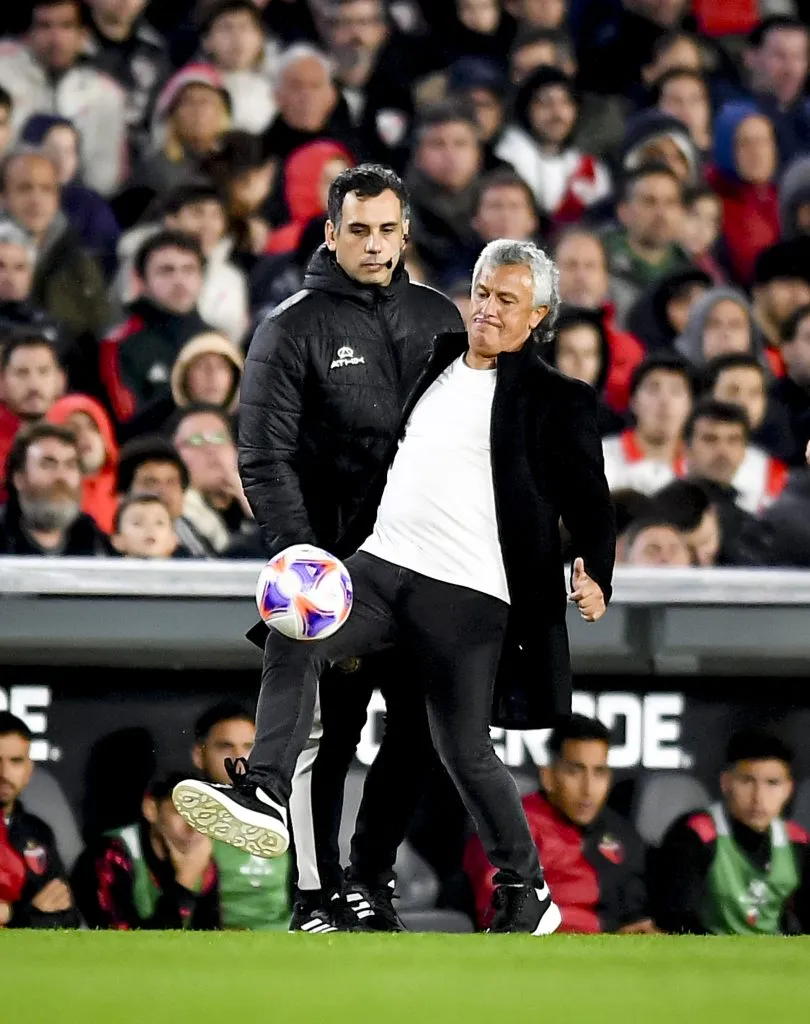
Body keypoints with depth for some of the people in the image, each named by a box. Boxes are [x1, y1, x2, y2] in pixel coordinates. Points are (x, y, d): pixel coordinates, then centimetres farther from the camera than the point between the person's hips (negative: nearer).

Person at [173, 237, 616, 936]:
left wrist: (594, 575, -18)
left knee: (465, 750, 0)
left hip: (465, 592, -5)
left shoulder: (557, 401, 0)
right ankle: (266, 797, -31)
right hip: (380, 564, 5)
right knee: (293, 637, -22)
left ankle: (526, 892, 17)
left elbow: (589, 500, -1)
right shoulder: (435, 362, 16)